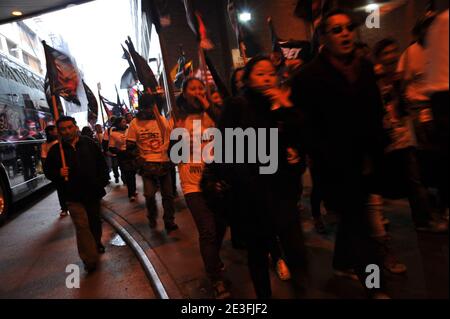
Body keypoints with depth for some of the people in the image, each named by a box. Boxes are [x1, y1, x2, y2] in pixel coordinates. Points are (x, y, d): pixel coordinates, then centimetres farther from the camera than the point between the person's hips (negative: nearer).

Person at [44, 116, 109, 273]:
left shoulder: (89, 144, 1)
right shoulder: (55, 150, -1)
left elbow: (102, 164, 7)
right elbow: (48, 171, 7)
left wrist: (102, 181, 2)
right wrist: (58, 173, -14)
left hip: (93, 192, 2)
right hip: (74, 196, -2)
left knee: (95, 221, 19)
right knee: (82, 226, -8)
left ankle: (97, 243, 45)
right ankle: (90, 260, 0)